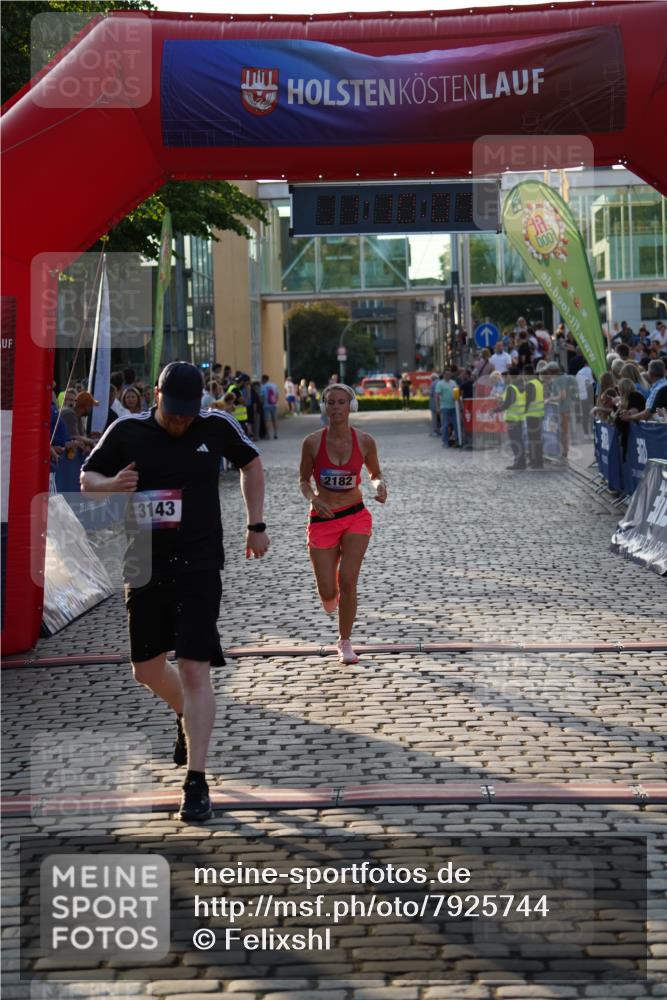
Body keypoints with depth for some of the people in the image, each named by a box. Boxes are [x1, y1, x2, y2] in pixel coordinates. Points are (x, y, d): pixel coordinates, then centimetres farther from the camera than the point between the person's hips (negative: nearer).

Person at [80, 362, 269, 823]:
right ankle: (187, 717, 47)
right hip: (144, 566, 3)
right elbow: (87, 477, 8)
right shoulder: (127, 432, -2)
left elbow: (251, 462, 15)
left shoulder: (217, 426, -3)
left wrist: (257, 525, 11)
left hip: (199, 565, -3)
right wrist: (111, 485, -16)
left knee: (194, 671, -11)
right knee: (146, 668, 14)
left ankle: (196, 781, -7)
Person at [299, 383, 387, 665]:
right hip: (322, 519, 0)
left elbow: (375, 474, 10)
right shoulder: (313, 442, -9)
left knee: (347, 581, -11)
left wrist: (380, 485, -13)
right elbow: (303, 481, 3)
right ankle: (332, 598, 39)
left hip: (356, 517, 0)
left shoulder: (364, 441, -6)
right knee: (328, 594, -2)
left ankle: (345, 642, 9)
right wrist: (313, 498, -17)